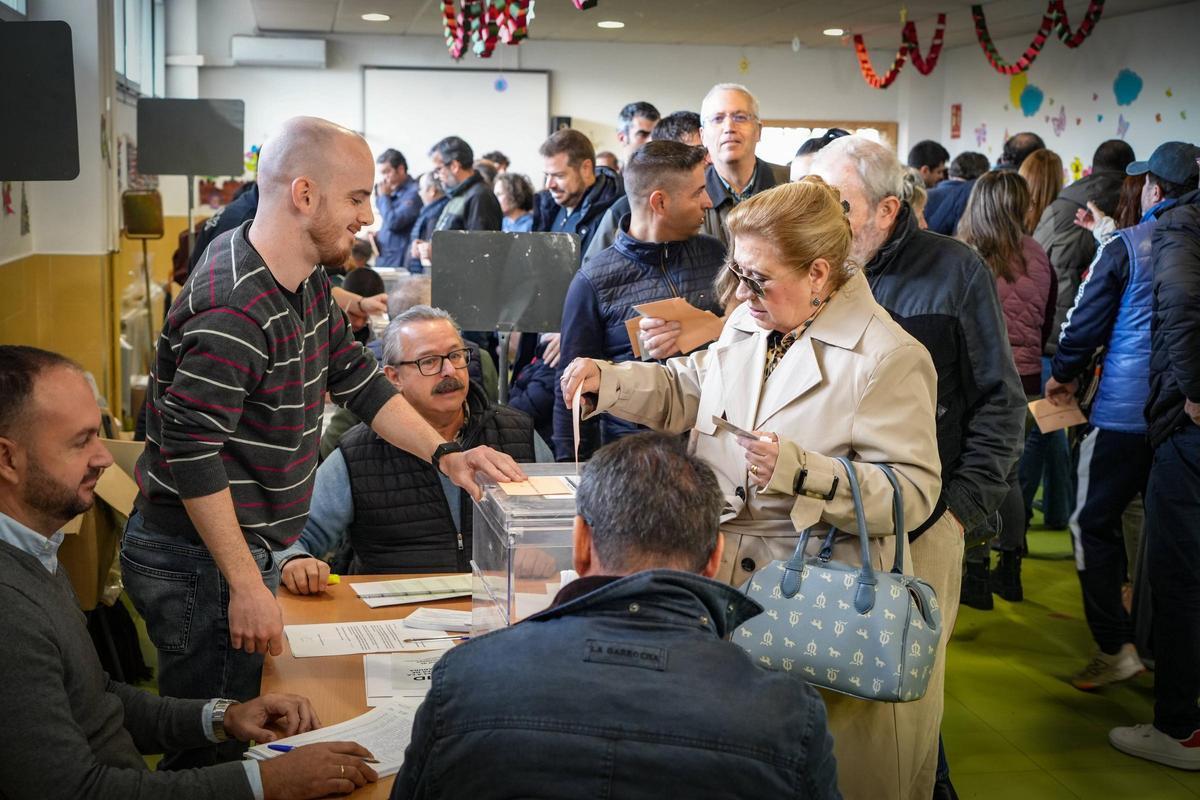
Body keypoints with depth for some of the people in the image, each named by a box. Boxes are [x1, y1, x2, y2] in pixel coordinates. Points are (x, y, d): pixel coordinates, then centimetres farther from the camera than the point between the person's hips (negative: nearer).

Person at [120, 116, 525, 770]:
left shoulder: (306, 280, 5)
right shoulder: (233, 312, -27)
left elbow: (356, 379, 14)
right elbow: (192, 453, -27)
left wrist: (443, 454, 5)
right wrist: (247, 587, -23)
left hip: (246, 546, 10)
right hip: (197, 562, -10)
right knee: (211, 755, 3)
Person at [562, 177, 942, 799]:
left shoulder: (887, 357, -15)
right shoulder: (747, 324, 7)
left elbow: (912, 491, -18)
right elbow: (689, 392, 21)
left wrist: (800, 471, -29)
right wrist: (608, 380, 4)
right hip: (726, 574, 7)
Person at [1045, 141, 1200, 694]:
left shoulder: (1125, 246, -10)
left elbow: (1086, 321, -7)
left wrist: (1065, 375, 10)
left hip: (1125, 411, -5)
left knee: (1094, 524, 4)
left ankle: (1115, 647, -1)